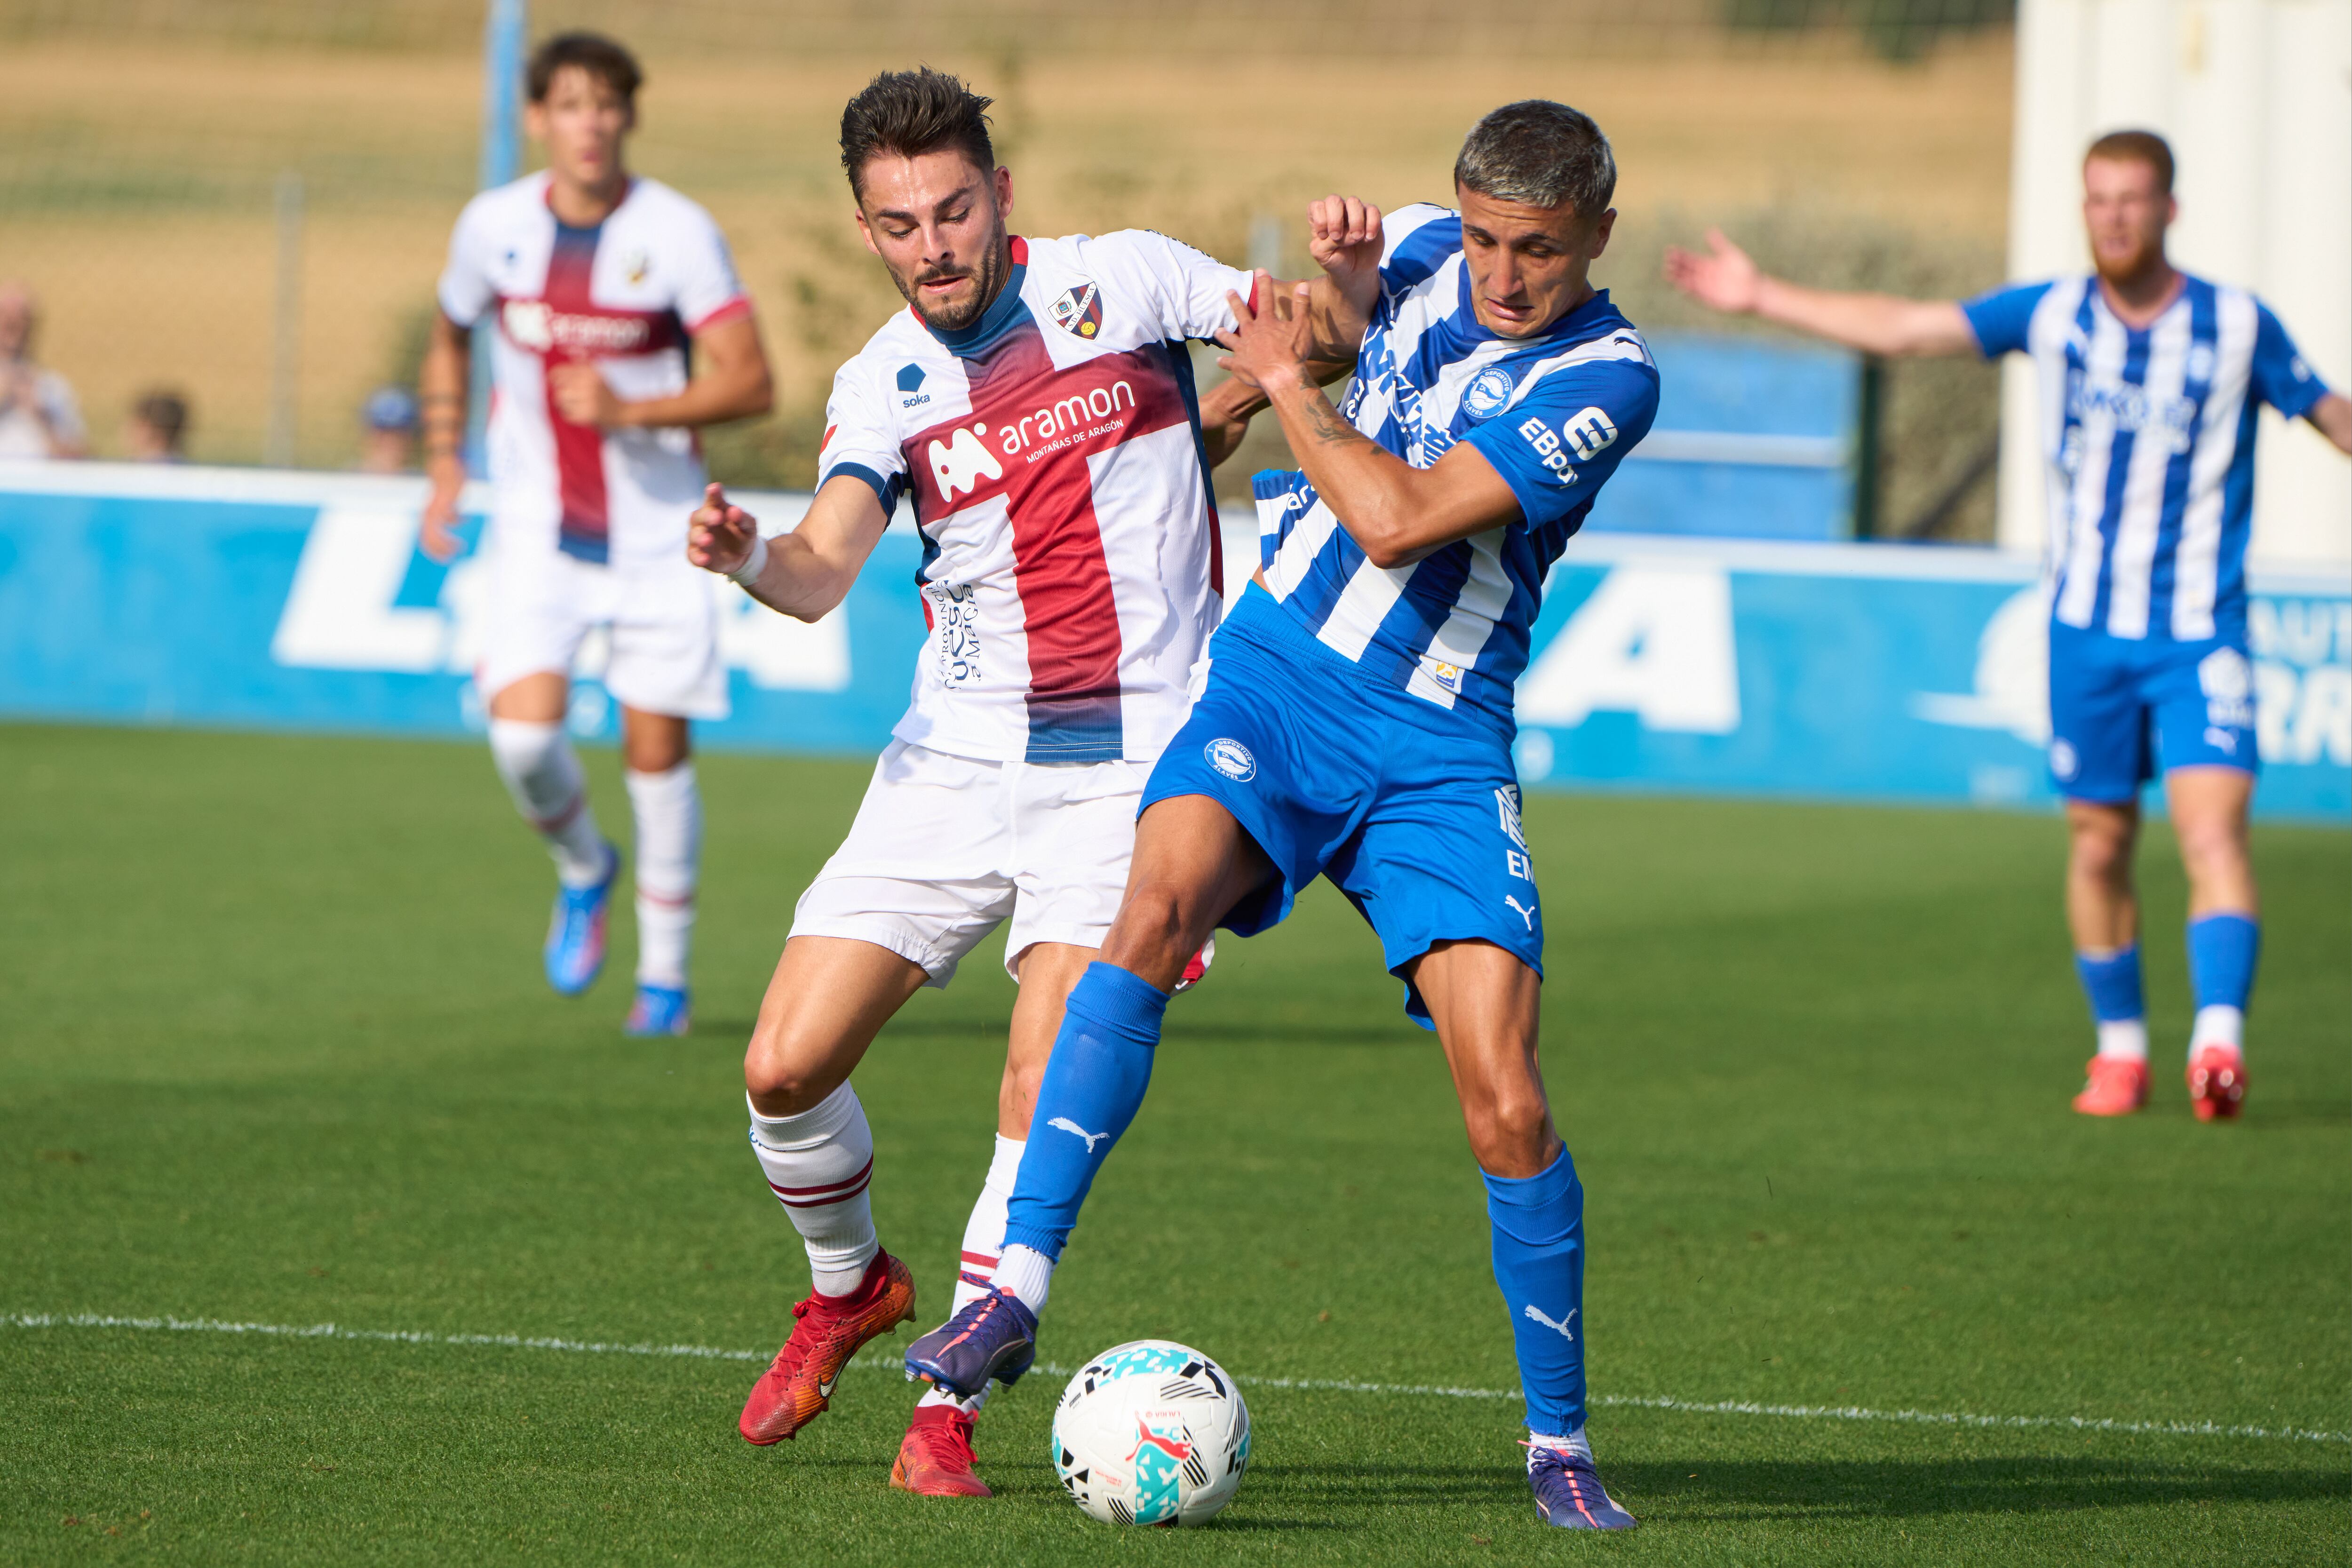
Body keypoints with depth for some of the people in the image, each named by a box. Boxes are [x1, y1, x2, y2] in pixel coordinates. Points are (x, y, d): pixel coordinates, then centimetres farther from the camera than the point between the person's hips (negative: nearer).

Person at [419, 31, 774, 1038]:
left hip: (657, 530, -1)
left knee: (656, 745, 1)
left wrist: (629, 409, -25)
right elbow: (450, 339, 18)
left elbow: (749, 383, -14)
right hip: (537, 529, 1)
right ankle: (583, 871, 16)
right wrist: (444, 465, 11)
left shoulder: (678, 234, -12)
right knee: (524, 729, -17)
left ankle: (665, 974, 18)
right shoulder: (493, 226, -2)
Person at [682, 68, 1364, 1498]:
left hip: (1128, 768, -3)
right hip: (954, 758, 3)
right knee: (786, 1070, -2)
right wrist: (749, 561, -34)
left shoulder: (1122, 283, -3)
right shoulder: (883, 385, 3)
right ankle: (851, 1287, 28)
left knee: (1046, 1093, -18)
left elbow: (1327, 335, 6)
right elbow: (824, 573, -11)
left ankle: (950, 1404, -5)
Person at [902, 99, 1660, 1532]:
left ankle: (1561, 1442, 8)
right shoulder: (1429, 257, 4)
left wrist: (1289, 384, -7)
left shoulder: (1609, 378, -12)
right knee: (1157, 903, -28)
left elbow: (1401, 521, -20)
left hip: (1441, 746, -3)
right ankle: (1017, 1288, -28)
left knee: (1508, 1109, -11)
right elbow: (1348, 274, 33)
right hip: (1276, 673, 3)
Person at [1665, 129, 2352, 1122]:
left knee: (2212, 827, -19)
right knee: (2098, 846, 6)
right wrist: (1761, 297, 5)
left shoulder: (2238, 328, -4)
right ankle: (2120, 1049, 21)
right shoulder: (2051, 316, 2)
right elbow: (1902, 330, 5)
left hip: (2199, 638, -3)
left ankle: (2219, 1042, -27)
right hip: (2087, 628, 3)